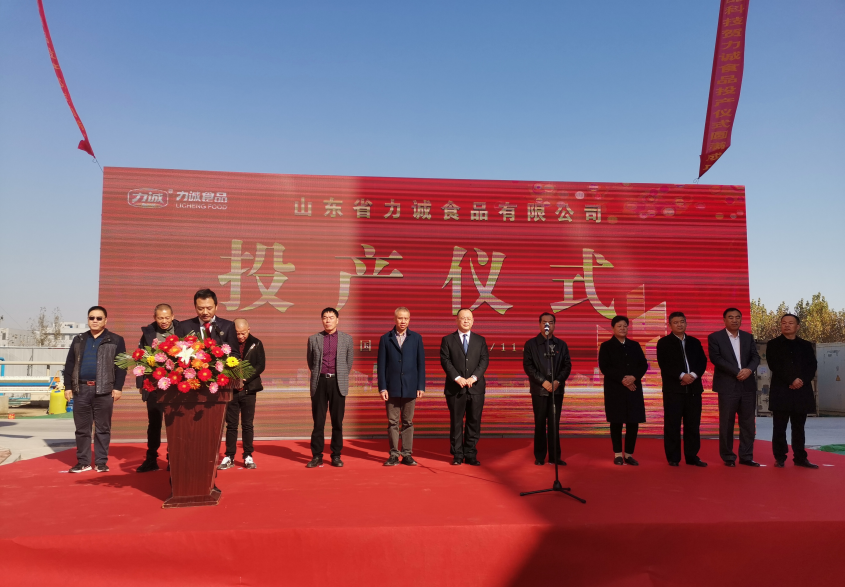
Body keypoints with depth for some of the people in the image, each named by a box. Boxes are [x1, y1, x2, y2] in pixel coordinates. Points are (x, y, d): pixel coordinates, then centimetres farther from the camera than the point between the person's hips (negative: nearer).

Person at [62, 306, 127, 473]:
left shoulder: (116, 340, 2)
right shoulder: (78, 340, 13)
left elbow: (121, 366, -1)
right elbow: (69, 364, 13)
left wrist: (118, 387, -8)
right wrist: (68, 386, 5)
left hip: (104, 390, -3)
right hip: (81, 389, 3)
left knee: (102, 428, 3)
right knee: (82, 428, 8)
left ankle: (102, 462, 10)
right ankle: (83, 462, 17)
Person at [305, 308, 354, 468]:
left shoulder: (346, 339, 7)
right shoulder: (313, 339, 7)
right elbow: (310, 361, 17)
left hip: (338, 383, 0)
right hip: (320, 383, 0)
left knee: (337, 422, 3)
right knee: (318, 422, 2)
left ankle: (336, 456, 13)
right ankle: (317, 456, 10)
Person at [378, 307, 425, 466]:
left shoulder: (416, 338, 5)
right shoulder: (385, 339, 4)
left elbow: (421, 363, 4)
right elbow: (381, 365, 2)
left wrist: (421, 386, -2)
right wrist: (382, 387, -5)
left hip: (410, 387, 0)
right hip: (392, 388, 0)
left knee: (408, 422, 6)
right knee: (392, 423, 4)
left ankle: (407, 455, 13)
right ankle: (394, 455, 12)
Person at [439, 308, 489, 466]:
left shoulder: (480, 340, 11)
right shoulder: (447, 340, 5)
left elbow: (484, 360, 2)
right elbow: (445, 361, -3)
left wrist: (473, 377, -11)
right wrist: (457, 378, -15)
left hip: (476, 387, 2)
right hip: (455, 388, -2)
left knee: (474, 422, 4)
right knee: (456, 423, 3)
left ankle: (470, 454, 12)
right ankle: (457, 455, 12)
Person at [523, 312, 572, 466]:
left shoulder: (561, 345, 10)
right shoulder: (531, 344, 2)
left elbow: (567, 366, 6)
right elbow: (528, 366, -4)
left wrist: (558, 381, -10)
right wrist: (543, 382, -12)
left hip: (557, 389, 2)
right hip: (539, 389, -2)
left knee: (554, 423, 5)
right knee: (540, 423, 4)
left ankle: (555, 456, 12)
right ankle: (539, 456, 12)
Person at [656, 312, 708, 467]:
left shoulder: (695, 342, 16)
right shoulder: (664, 342, 3)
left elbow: (702, 361, 6)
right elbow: (664, 364, -7)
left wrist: (694, 375, -12)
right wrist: (682, 376, -16)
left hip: (693, 388, 4)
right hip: (673, 388, -4)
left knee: (693, 425, 6)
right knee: (672, 424, -2)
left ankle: (692, 456, 14)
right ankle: (673, 458, 4)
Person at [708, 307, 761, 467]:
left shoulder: (748, 337, 13)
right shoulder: (715, 337, -1)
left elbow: (755, 357, 5)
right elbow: (716, 358, -11)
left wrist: (749, 370, -16)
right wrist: (737, 372, -17)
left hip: (748, 386, 4)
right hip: (727, 386, -4)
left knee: (748, 423, 7)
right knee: (726, 424, 1)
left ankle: (746, 456, 16)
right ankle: (728, 457, 10)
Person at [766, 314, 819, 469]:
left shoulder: (806, 345, 14)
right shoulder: (773, 344, 5)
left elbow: (812, 366, 4)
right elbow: (774, 366, -6)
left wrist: (802, 381, -12)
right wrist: (791, 380, -15)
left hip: (802, 392, 3)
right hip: (781, 391, -2)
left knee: (799, 427, 8)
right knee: (779, 427, 0)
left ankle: (800, 458, 15)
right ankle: (780, 458, 6)